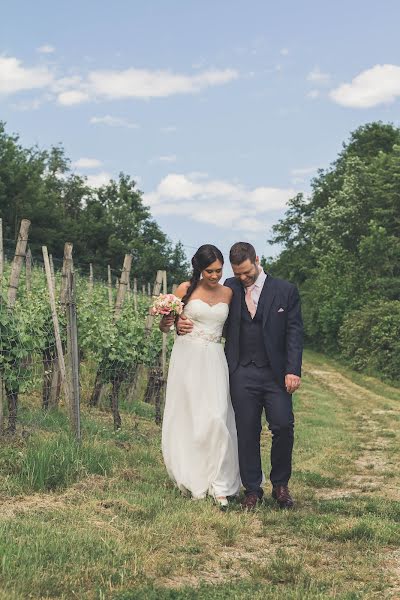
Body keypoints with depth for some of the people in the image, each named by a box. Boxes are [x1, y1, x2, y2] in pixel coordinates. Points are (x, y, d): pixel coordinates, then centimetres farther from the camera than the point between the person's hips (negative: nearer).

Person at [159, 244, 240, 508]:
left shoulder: (228, 293, 8)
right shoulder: (186, 289, 0)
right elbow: (165, 326, 5)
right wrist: (166, 323, -16)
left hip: (214, 362, 1)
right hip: (187, 359, -1)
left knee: (216, 419, -10)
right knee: (186, 419, 0)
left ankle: (219, 485, -3)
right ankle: (194, 481, 14)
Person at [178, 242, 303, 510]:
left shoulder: (286, 290, 3)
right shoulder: (230, 288, 8)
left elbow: (294, 332, 0)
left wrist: (293, 371, -10)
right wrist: (185, 323, -6)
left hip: (276, 373, -1)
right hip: (242, 374, 1)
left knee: (284, 427, -6)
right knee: (247, 433, 3)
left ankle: (280, 484, 15)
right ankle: (252, 490, 15)